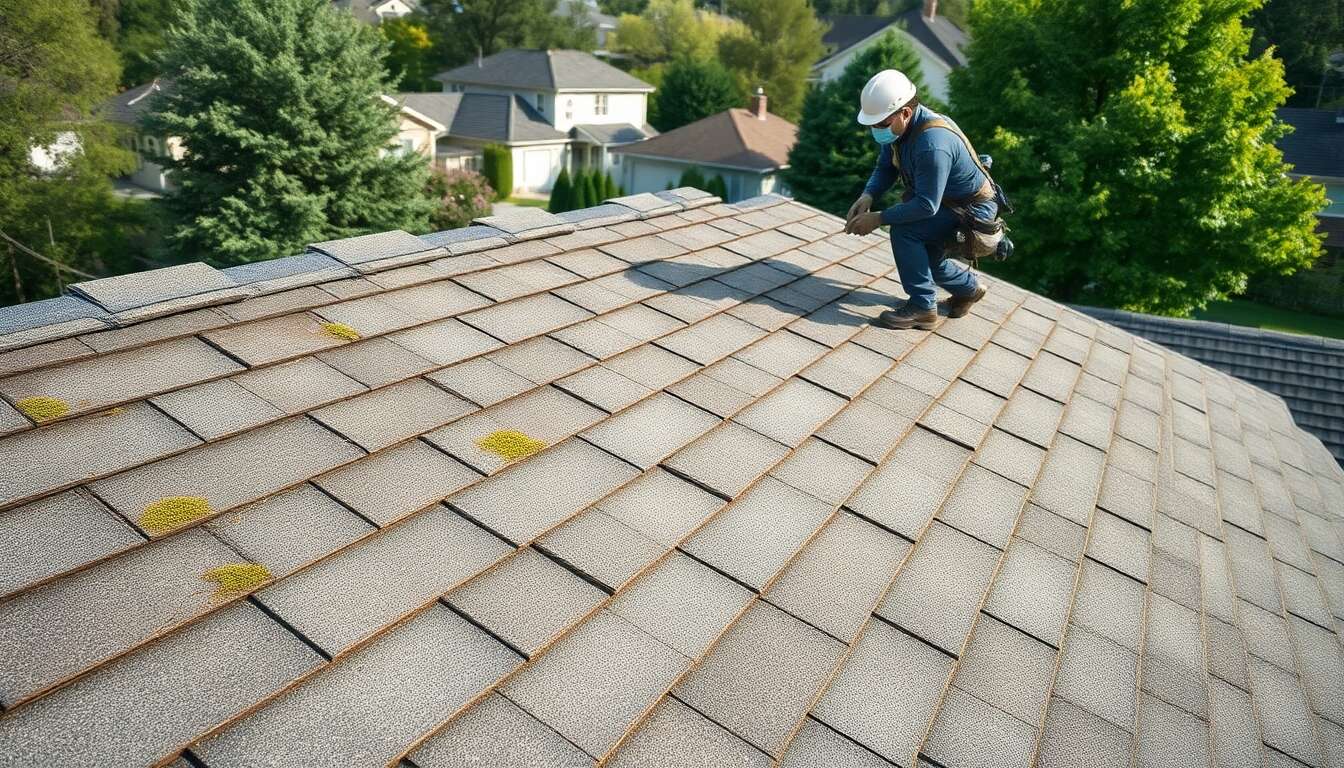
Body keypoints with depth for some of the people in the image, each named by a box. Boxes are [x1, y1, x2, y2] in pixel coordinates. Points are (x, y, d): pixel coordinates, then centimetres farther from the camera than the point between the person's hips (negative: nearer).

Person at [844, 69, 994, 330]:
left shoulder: (932, 143, -37)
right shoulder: (898, 125, -10)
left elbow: (927, 206, -34)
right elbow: (885, 168, 1)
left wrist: (879, 218, -31)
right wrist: (867, 196, -17)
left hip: (973, 210, -10)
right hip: (945, 200, 10)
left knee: (904, 231, -27)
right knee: (920, 255, 19)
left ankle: (923, 308, -17)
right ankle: (969, 288, 43)